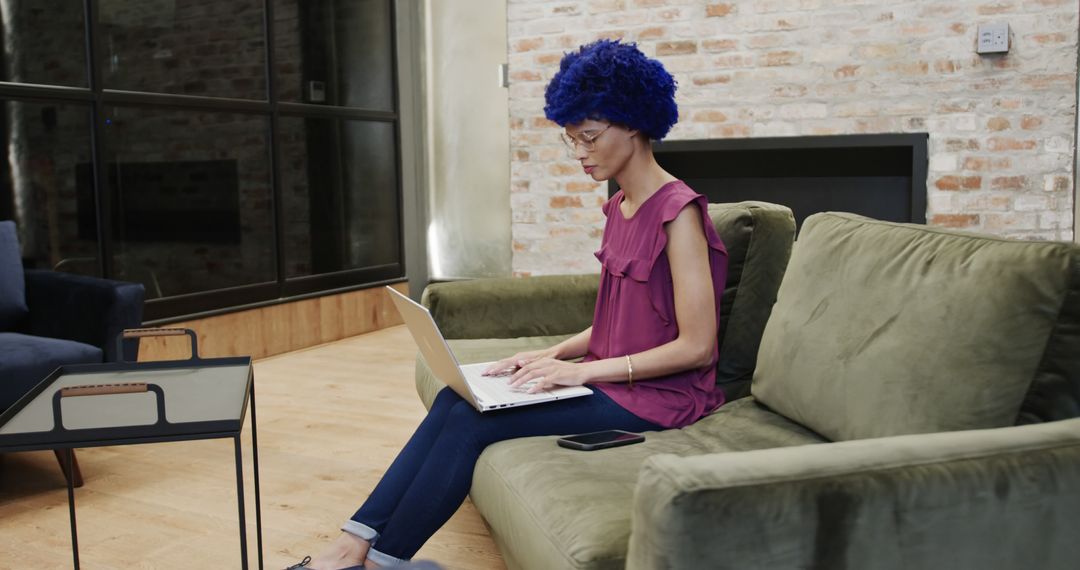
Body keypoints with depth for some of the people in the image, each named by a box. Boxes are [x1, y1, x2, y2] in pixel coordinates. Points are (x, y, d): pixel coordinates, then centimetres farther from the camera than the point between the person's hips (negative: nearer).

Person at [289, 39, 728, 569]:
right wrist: (556, 353, -1)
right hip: (610, 377, 8)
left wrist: (585, 369, -19)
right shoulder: (618, 207, 11)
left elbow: (696, 346, -19)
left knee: (475, 419, -18)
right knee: (455, 399, -10)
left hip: (657, 394, -8)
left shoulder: (677, 212, -16)